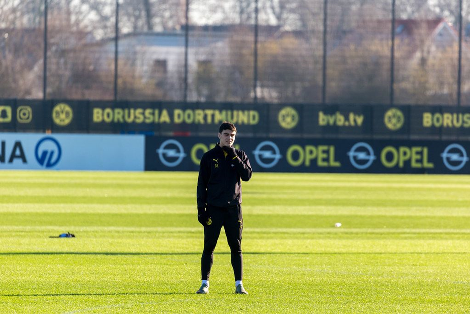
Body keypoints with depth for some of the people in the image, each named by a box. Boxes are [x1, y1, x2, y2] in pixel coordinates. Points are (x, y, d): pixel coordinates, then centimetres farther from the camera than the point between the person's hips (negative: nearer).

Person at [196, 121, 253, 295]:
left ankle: (239, 284, 5)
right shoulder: (209, 157, 3)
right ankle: (205, 284, 4)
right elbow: (202, 184, 2)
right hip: (214, 208, -1)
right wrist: (201, 209, -5)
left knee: (236, 247, 2)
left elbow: (247, 175, -6)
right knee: (209, 246, -1)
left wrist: (235, 157, -12)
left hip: (233, 208, 1)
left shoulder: (240, 155, 9)